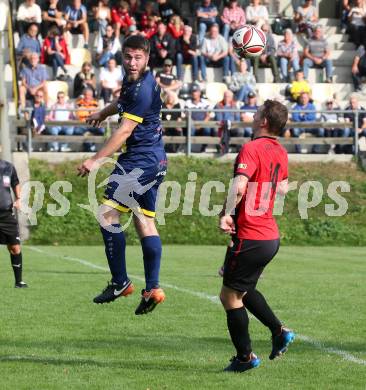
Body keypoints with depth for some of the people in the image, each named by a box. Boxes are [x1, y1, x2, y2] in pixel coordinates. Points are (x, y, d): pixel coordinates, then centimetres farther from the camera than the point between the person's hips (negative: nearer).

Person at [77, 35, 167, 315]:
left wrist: (96, 160, -22)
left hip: (141, 160, -11)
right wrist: (104, 113, 36)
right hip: (154, 161, 11)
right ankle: (153, 289, 6)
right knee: (145, 222, 9)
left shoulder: (143, 90, -20)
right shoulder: (132, 81, 11)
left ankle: (120, 283, -10)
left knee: (108, 214, -12)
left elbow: (125, 131, -22)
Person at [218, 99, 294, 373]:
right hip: (271, 235, 9)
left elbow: (239, 186, -30)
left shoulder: (252, 149, -16)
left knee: (230, 296, 3)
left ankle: (245, 357, 10)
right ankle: (279, 331, 18)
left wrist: (227, 214, -23)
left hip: (249, 237, -9)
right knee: (244, 290, 25)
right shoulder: (280, 152, 9)